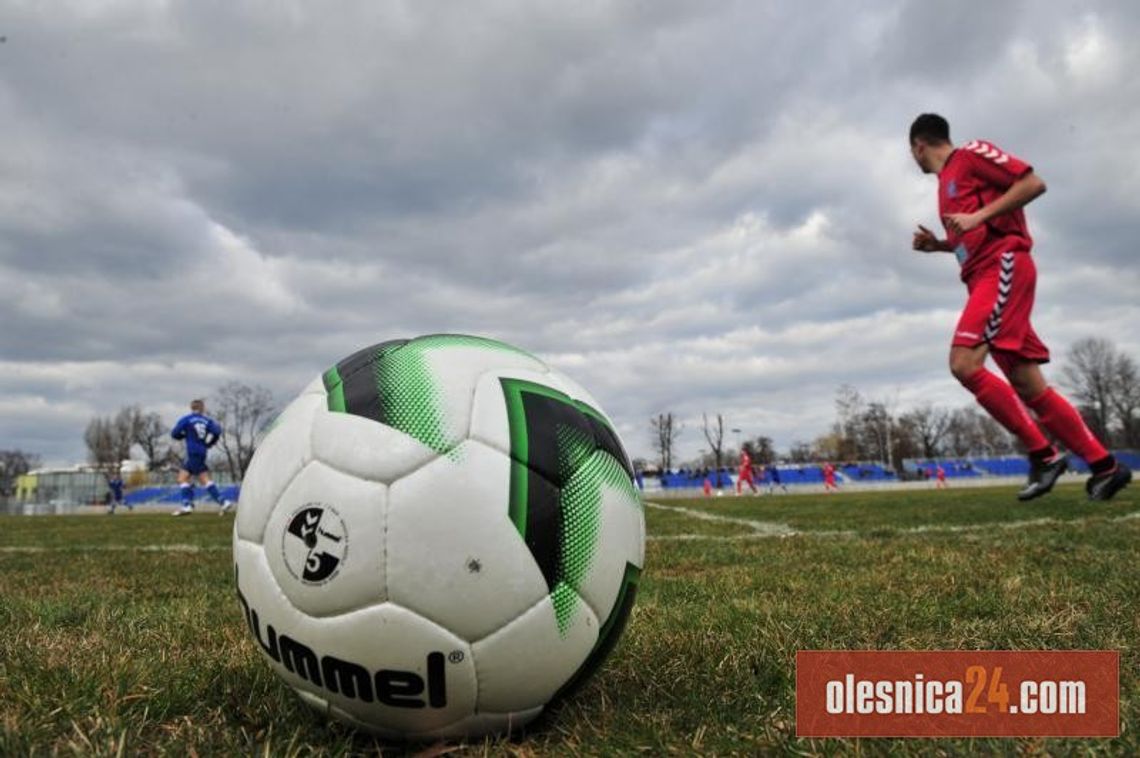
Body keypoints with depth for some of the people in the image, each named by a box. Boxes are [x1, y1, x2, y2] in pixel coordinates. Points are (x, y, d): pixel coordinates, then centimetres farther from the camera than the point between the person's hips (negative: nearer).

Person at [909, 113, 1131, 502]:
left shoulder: (971, 153, 2)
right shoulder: (947, 182, 27)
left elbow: (1033, 183, -8)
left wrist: (978, 217, -14)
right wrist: (938, 245, 18)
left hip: (1004, 266, -9)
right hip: (985, 277, 9)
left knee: (964, 363, -21)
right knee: (1028, 385, 3)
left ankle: (1043, 455, -13)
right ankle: (1104, 466, 8)